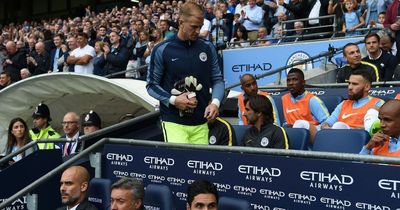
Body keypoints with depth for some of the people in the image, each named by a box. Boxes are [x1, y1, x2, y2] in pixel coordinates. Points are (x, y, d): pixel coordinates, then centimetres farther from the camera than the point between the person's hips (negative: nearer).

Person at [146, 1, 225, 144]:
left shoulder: (208, 48, 5)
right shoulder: (162, 50, -3)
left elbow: (217, 80, 11)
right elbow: (152, 85, 2)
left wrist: (215, 102, -7)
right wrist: (173, 100, -13)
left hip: (201, 123, 3)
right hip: (173, 122, -3)